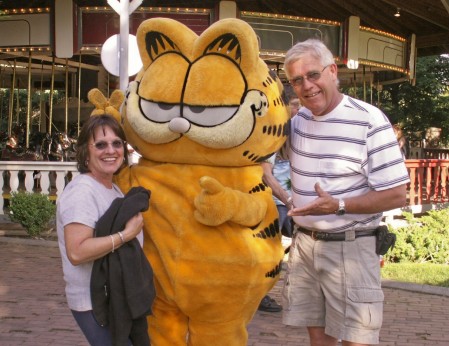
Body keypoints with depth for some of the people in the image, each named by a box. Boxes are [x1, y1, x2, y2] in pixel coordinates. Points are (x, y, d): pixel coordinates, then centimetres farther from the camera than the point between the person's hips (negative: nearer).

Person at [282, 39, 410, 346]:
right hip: (304, 243, 6)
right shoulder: (298, 119, 6)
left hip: (350, 247, -6)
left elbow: (396, 195, -17)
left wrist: (338, 206, -27)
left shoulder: (369, 121, -15)